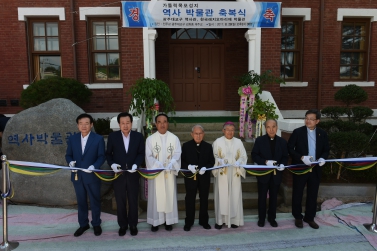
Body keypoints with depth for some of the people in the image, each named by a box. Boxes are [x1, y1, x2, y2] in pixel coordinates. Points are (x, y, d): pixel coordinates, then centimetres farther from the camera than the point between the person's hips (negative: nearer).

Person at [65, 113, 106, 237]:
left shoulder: (98, 139, -6)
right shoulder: (72, 139, 4)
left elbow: (101, 156, -8)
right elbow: (68, 155, 8)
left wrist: (94, 166, -25)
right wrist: (70, 162, -15)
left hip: (92, 176, -3)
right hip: (77, 175, 3)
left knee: (95, 201, 11)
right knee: (81, 201, 16)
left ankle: (96, 224, 30)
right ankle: (83, 224, 33)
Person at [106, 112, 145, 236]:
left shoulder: (138, 136, -2)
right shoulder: (112, 136, -4)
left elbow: (141, 153, 1)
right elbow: (108, 153, 3)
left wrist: (136, 164, -15)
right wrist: (112, 164, -15)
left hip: (133, 174, 0)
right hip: (118, 174, 0)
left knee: (133, 201, 12)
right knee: (120, 202, 12)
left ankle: (133, 225, 29)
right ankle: (122, 225, 30)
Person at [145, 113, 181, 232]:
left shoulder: (174, 138, 1)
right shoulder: (150, 139, 0)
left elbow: (177, 154, -6)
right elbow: (149, 156, -6)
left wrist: (170, 164, -24)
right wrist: (158, 165, -22)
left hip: (169, 173, 1)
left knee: (169, 196, 8)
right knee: (156, 196, 5)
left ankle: (169, 220, 20)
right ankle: (155, 221, 17)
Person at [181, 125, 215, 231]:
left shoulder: (208, 146, 5)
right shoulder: (186, 146, 1)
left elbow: (212, 162, 2)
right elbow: (182, 161, -2)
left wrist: (205, 168, -16)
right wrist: (189, 166, -20)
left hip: (204, 177, 2)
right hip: (190, 176, -1)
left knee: (204, 199, 11)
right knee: (190, 199, 6)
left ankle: (203, 221, 27)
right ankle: (188, 222, 20)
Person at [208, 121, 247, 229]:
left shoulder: (238, 142, 7)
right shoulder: (218, 141, 1)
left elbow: (244, 156, 6)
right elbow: (213, 156, 0)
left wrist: (239, 162, -15)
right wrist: (220, 161, -20)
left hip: (234, 173, 2)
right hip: (222, 173, -2)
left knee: (235, 196, 4)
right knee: (221, 196, 0)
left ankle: (234, 219, 17)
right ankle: (220, 220, 11)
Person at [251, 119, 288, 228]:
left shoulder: (282, 141, 2)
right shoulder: (259, 140, -5)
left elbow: (285, 157, 4)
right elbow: (254, 155, -8)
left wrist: (283, 164, -17)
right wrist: (265, 162, -22)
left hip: (276, 174, 2)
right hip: (263, 173, -2)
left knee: (274, 197, 14)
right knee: (262, 197, 9)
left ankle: (272, 218, 30)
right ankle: (261, 218, 25)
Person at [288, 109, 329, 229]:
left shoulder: (322, 134, 3)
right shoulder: (297, 132, -8)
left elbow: (326, 150, 9)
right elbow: (290, 149, -9)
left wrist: (323, 158, -12)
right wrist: (302, 157, -23)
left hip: (315, 169, 3)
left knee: (312, 195, 12)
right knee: (297, 194, 8)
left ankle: (309, 217, 29)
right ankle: (298, 217, 26)